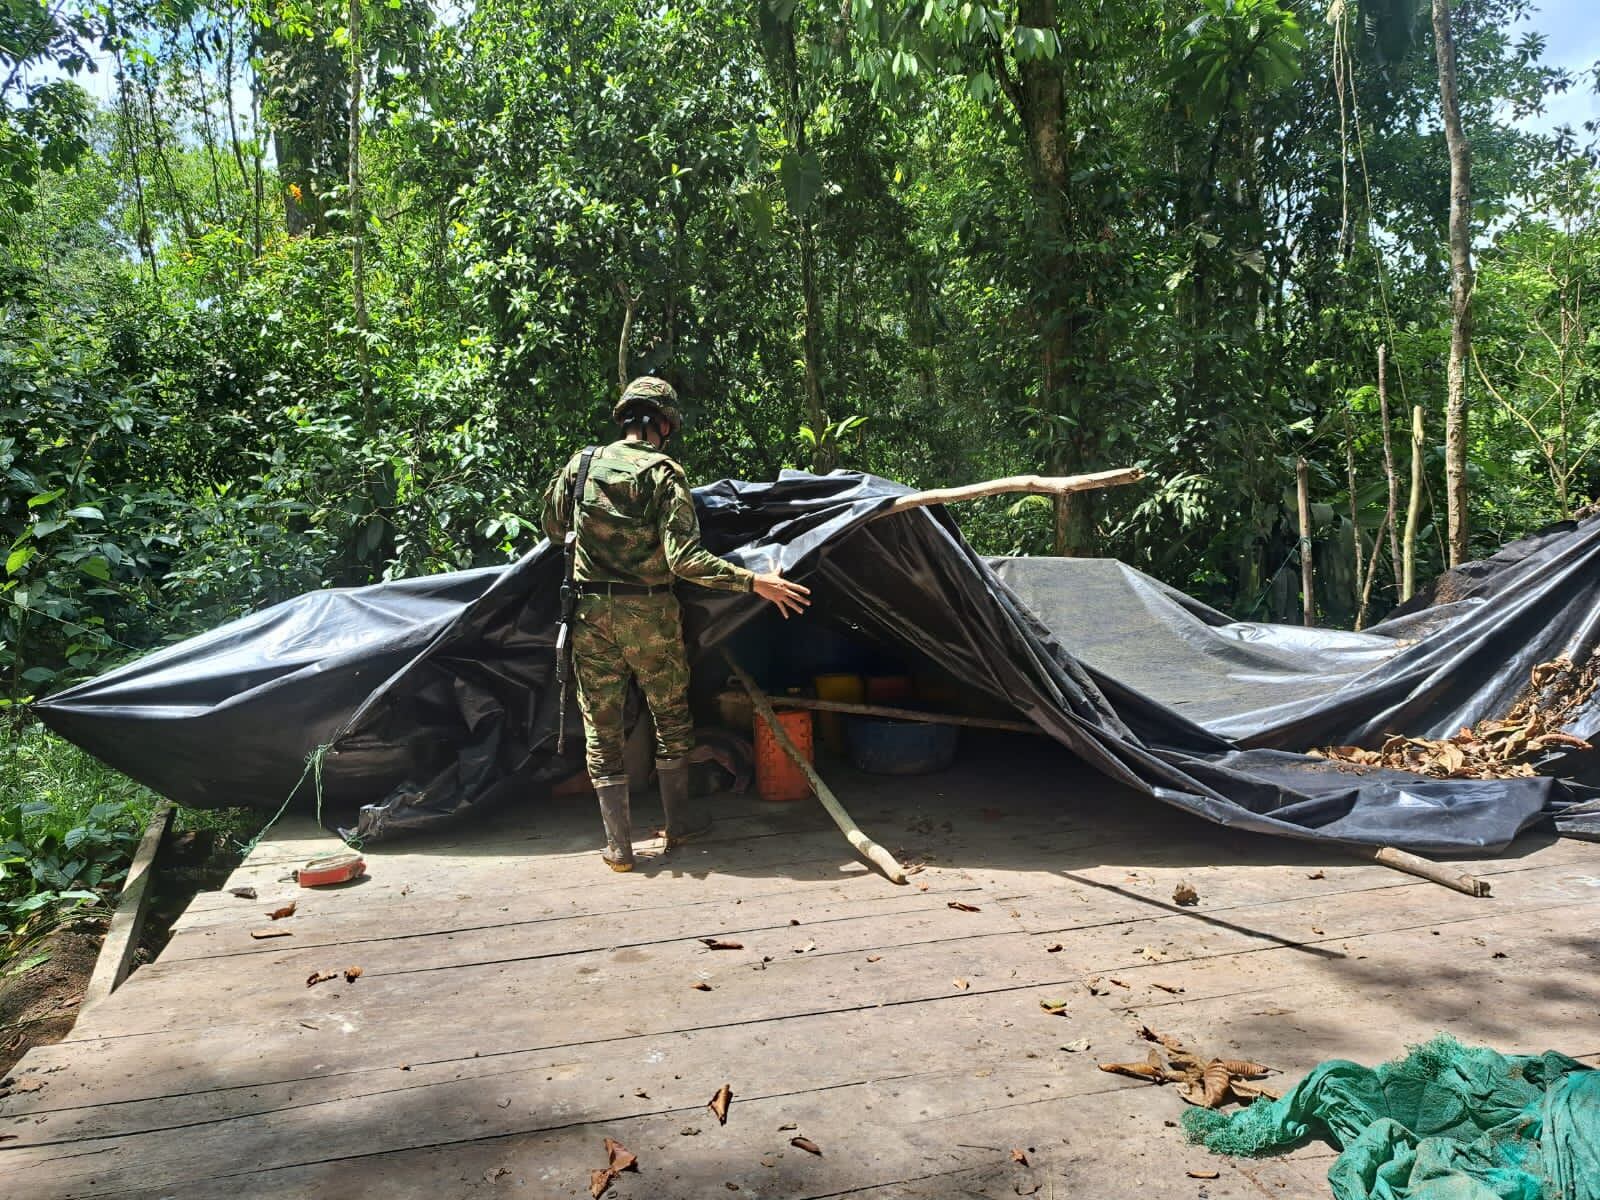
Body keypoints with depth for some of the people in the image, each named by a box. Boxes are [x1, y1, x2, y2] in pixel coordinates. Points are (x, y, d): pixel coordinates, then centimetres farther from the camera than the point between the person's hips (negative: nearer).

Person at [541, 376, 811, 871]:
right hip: (650, 613, -2)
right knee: (671, 719, 18)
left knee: (601, 728, 9)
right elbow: (683, 559, -20)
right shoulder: (665, 473, -10)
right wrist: (755, 581, -18)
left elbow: (554, 529, 14)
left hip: (591, 613, 3)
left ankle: (618, 845, 11)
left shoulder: (581, 464, 3)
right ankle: (677, 825, 25)